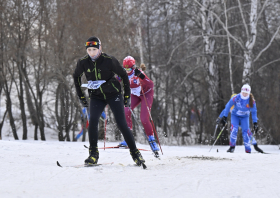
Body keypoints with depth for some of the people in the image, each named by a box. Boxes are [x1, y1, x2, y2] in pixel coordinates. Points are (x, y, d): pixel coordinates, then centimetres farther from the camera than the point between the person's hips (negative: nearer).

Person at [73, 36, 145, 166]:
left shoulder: (109, 60, -17)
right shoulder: (83, 62, -8)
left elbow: (123, 75, -4)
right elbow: (76, 76, 12)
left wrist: (127, 95, -2)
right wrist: (81, 96, 11)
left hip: (113, 95, -2)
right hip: (96, 97, 2)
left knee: (122, 124, -9)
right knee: (93, 120, -21)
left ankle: (135, 153, 5)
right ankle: (93, 154, -13)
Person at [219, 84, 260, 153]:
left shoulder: (252, 101, -20)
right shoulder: (236, 98, -25)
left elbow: (254, 112, -9)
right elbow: (228, 106, -14)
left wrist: (255, 123, -11)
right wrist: (224, 117, -14)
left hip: (245, 117, 1)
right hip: (235, 116, -1)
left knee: (246, 131, -13)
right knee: (234, 129, -22)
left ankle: (248, 150, -5)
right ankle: (232, 146, -8)